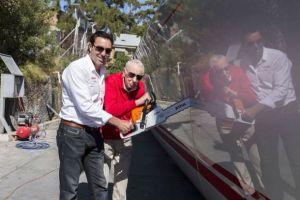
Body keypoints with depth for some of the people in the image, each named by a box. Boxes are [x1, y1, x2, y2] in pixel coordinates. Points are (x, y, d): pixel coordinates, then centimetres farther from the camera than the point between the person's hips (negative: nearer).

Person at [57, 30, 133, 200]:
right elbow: (85, 106, -22)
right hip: (73, 133, -7)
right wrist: (117, 122, -18)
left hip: (94, 134, 7)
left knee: (100, 186, 15)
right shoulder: (77, 68, -14)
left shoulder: (103, 72, 10)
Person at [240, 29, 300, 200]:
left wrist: (256, 108, -29)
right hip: (262, 114, 3)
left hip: (286, 111, -2)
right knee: (268, 160, 10)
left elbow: (281, 90, -21)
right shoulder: (242, 62, -4)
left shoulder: (278, 57, -13)